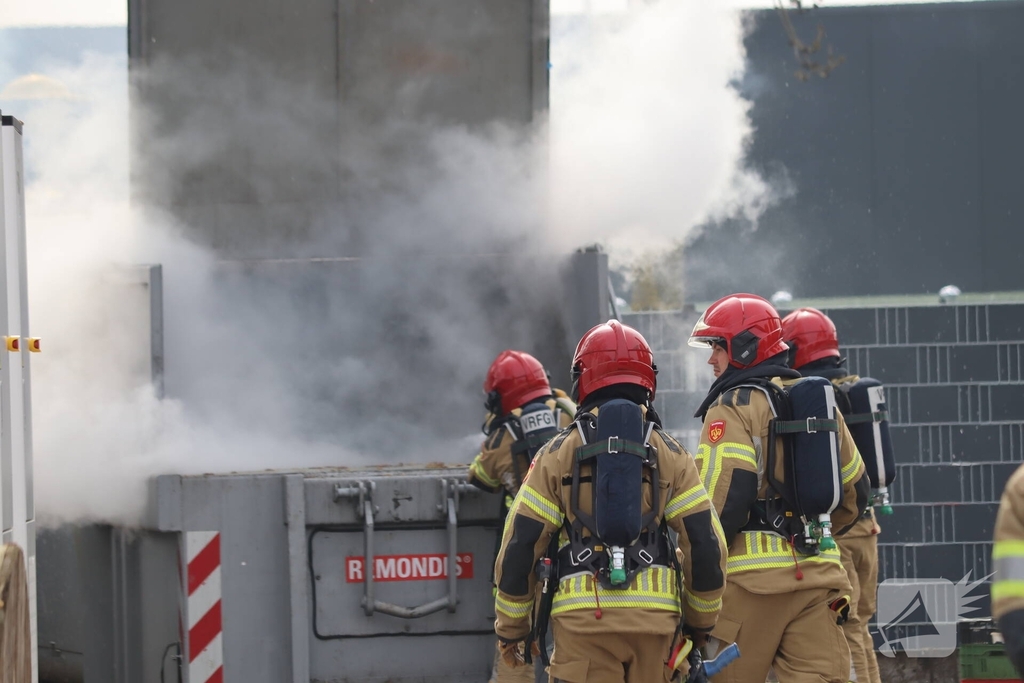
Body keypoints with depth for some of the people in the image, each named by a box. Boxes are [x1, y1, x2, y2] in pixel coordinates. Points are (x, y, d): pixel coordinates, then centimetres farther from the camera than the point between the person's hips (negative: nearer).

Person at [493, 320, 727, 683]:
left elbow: (520, 546, 3)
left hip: (583, 616, -2)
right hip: (655, 619, 2)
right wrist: (700, 622, 17)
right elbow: (706, 545, 4)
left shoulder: (557, 455, 5)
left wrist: (511, 629, 12)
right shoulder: (670, 455, 8)